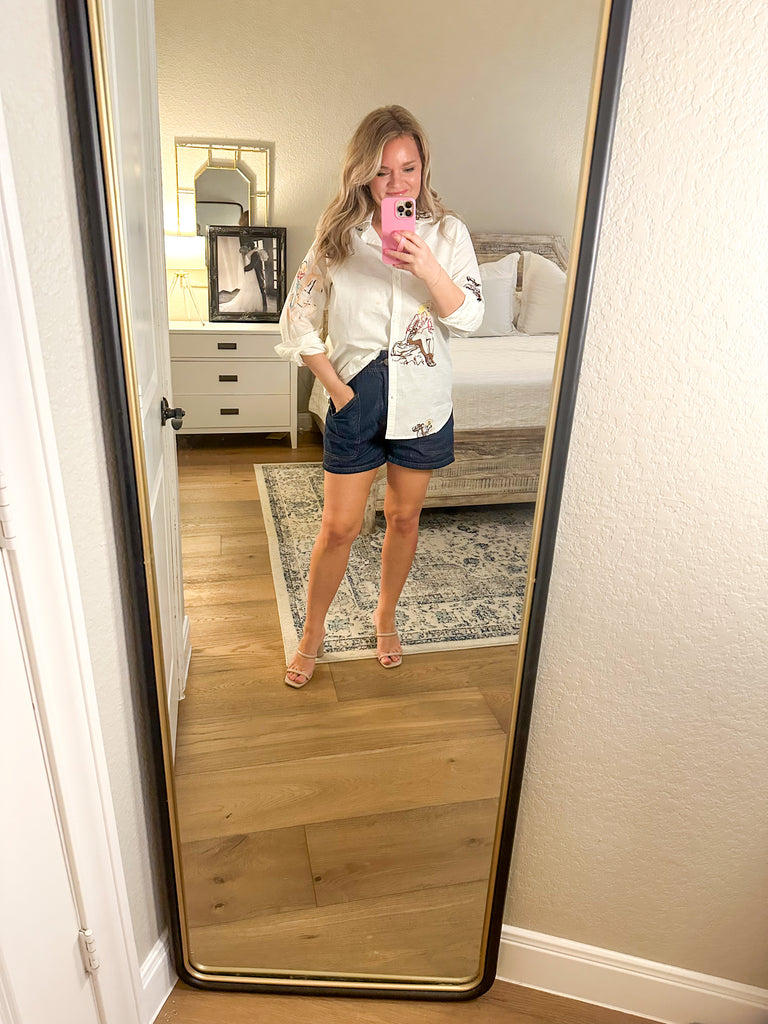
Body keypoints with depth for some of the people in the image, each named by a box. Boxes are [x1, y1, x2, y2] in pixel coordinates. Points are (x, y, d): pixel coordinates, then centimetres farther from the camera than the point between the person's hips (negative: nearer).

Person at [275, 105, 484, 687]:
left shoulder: (447, 232, -1)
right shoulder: (339, 234, -3)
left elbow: (469, 317, -10)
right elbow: (298, 319, 0)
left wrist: (427, 267, -26)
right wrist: (335, 386, -5)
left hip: (424, 401, 1)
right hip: (357, 398, -1)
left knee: (404, 516, 15)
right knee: (340, 527, 5)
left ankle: (386, 617, 39)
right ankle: (313, 634, 27)